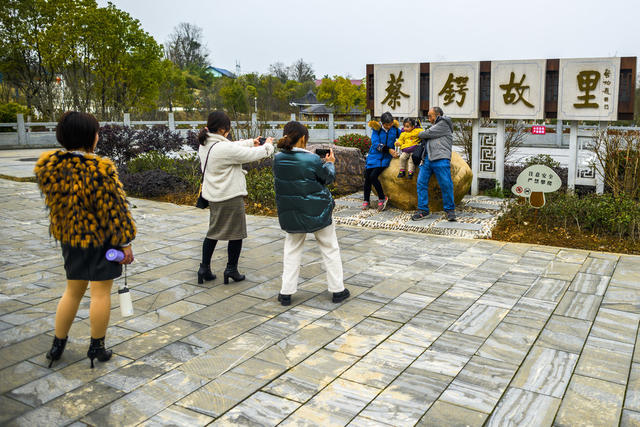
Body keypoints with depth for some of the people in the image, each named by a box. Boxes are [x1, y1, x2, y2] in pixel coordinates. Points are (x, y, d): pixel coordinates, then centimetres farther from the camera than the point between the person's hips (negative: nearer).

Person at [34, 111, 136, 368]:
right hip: (101, 240, -6)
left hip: (68, 238, 6)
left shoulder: (47, 166, -6)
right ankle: (96, 347, 19)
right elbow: (114, 210, -18)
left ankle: (57, 345, 28)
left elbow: (54, 201, 10)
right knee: (101, 292, 8)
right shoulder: (99, 169, -24)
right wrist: (125, 242, -10)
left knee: (73, 291, 20)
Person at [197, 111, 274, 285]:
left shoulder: (204, 145, 3)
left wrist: (251, 142, 21)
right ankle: (231, 270, 18)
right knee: (236, 233, 8)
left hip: (213, 196, 9)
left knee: (214, 232, 18)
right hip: (231, 197, -8)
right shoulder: (224, 148, -24)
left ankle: (204, 268, 20)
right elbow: (251, 154, -15)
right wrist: (267, 146, 3)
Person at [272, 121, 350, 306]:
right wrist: (330, 163, 17)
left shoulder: (278, 159, -6)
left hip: (290, 213, 4)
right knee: (330, 249, 13)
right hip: (317, 211, -3)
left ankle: (286, 292, 13)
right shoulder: (312, 159, -18)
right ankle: (338, 290, 19)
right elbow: (328, 178, -3)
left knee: (291, 250, 17)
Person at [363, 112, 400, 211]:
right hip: (374, 156, 1)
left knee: (373, 176, -17)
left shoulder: (395, 129, 0)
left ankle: (382, 198, 1)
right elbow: (376, 144, -13)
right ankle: (366, 201, 18)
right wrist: (388, 150, -20)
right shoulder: (376, 128, -6)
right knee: (367, 178, 2)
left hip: (385, 158, -1)